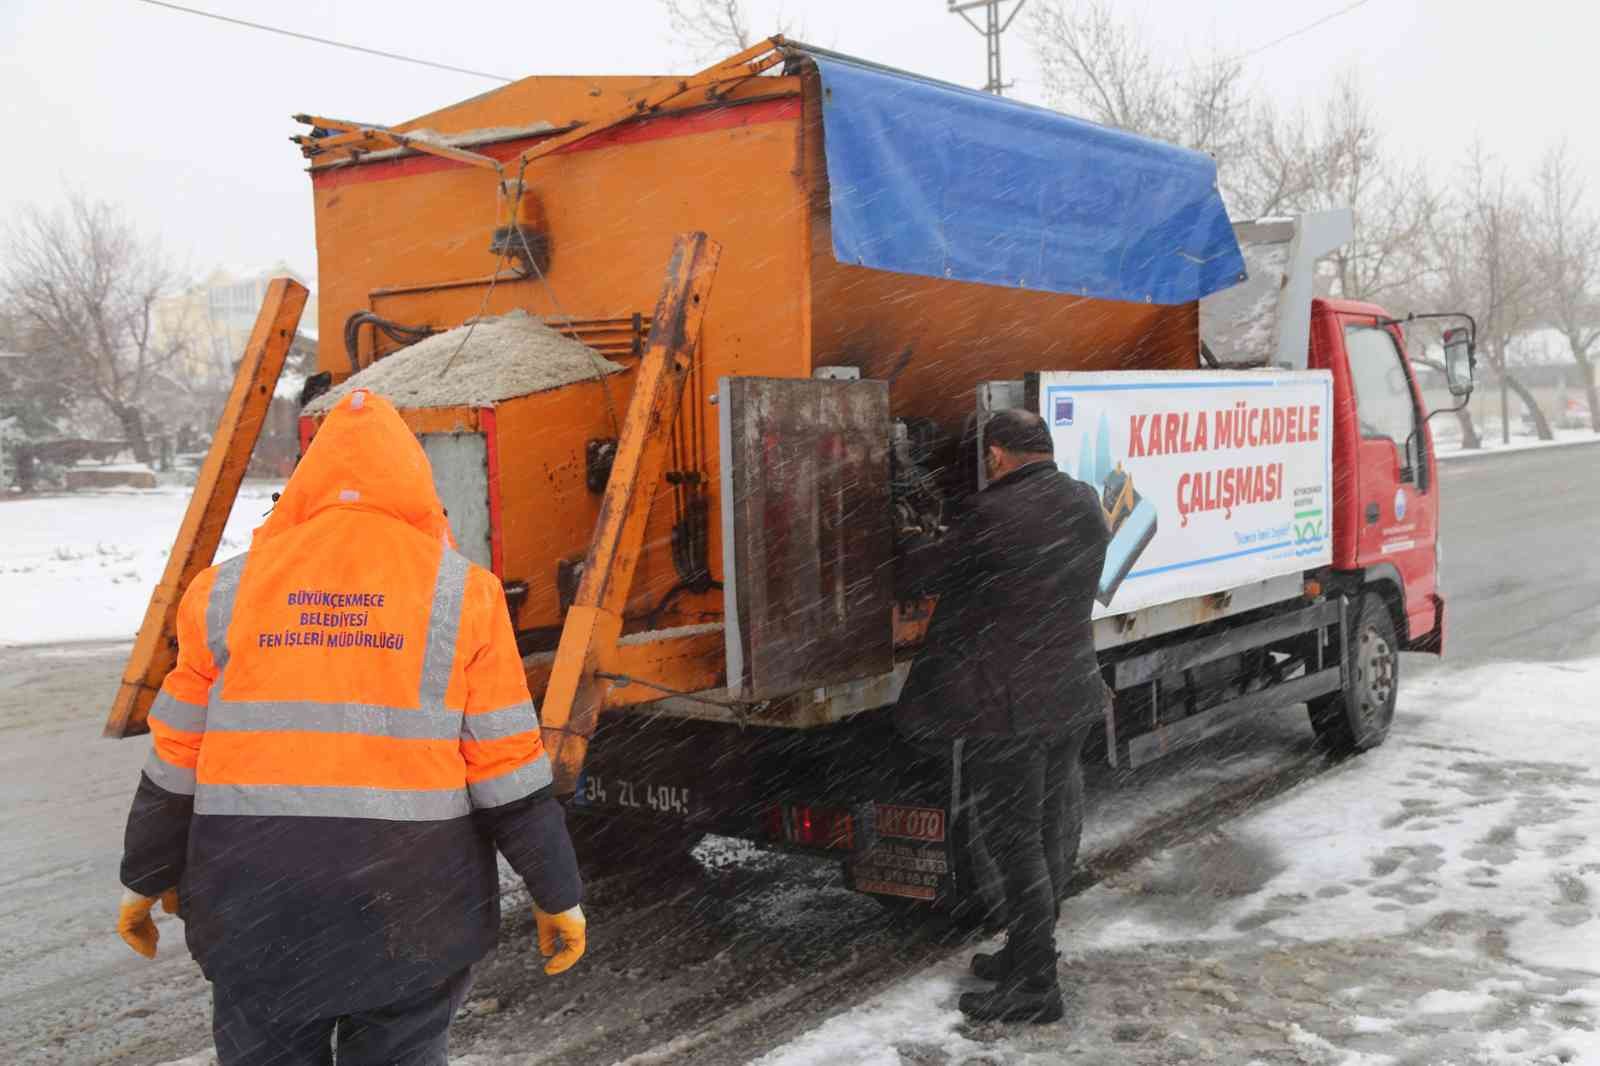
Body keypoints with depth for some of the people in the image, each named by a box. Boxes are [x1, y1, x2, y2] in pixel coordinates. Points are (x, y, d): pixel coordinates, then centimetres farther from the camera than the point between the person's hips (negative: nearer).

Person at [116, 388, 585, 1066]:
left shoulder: (225, 591, 3)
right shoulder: (462, 594, -3)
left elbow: (176, 762, 6)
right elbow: (508, 773, -4)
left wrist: (145, 879, 20)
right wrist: (556, 894, 5)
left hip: (258, 909, 2)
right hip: (411, 909, -1)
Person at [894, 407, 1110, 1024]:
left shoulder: (996, 514, -19)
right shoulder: (1084, 505, 4)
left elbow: (919, 574, -8)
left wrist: (907, 564, 16)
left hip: (1006, 706, -8)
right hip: (1072, 696, 8)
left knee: (1016, 846, 2)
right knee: (1046, 839, 18)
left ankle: (1034, 987, 11)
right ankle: (1027, 955, 33)